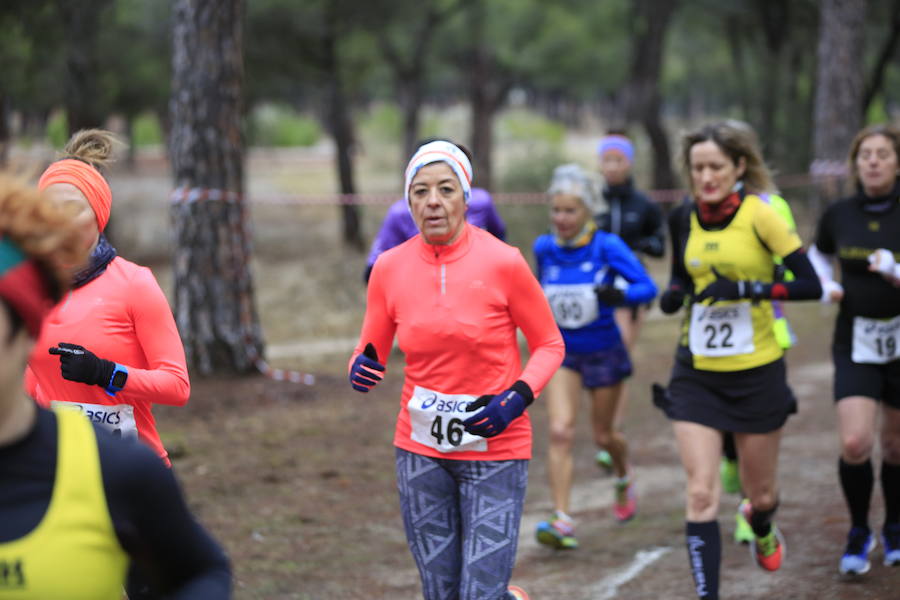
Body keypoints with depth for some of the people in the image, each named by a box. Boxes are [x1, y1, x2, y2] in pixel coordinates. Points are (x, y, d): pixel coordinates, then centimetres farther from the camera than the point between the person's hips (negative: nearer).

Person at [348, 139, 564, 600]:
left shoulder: (502, 262, -10)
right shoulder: (389, 268, -1)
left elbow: (549, 344, -1)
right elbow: (371, 349, 8)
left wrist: (517, 399, -16)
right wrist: (361, 370, -15)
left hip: (494, 450, -3)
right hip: (420, 450, 3)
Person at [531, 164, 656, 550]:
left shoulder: (607, 246, -15)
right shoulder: (545, 248, -3)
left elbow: (647, 287, -19)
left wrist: (618, 295, -37)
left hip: (603, 352, -2)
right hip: (562, 352, 2)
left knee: (603, 436, 13)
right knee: (560, 431, -17)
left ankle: (624, 479, 49)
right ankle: (562, 522, -19)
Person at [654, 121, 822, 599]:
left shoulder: (759, 214, -13)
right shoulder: (683, 219, 0)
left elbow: (811, 286, -15)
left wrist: (746, 289, -26)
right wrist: (672, 295, -6)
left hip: (756, 372, -2)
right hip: (696, 374, 2)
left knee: (761, 494, 14)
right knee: (700, 493, -12)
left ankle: (763, 532, 50)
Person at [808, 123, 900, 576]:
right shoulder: (839, 215, -2)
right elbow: (818, 255, 19)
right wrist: (826, 287, 1)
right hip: (856, 342, 1)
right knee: (854, 444, -14)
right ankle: (858, 533, 9)